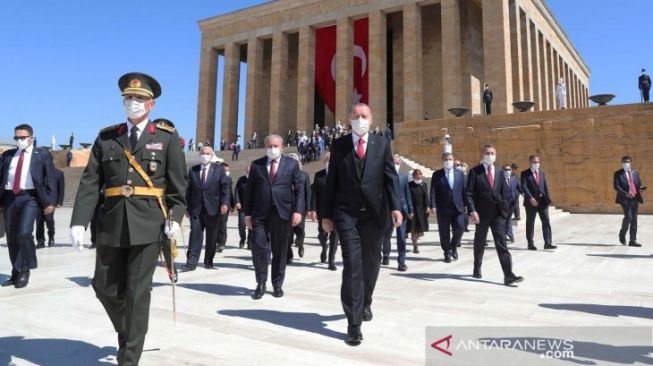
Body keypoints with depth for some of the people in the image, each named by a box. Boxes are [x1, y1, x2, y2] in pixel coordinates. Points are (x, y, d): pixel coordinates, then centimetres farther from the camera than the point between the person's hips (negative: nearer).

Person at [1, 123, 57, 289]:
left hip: (29, 197, -4)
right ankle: (16, 273, 22)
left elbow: (51, 179, 0)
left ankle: (24, 271, 0)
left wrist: (50, 201, -8)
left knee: (24, 233, -18)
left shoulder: (42, 154, 5)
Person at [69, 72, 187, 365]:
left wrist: (175, 217, -10)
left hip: (148, 223, -3)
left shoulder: (167, 136, 3)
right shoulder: (106, 137, 10)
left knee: (138, 291, 0)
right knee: (105, 287, 11)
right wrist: (79, 222, -6)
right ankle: (126, 332, 40)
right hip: (112, 224, 4)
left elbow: (178, 183, 1)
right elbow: (89, 183, 3)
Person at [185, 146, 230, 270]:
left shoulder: (219, 169, 5)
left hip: (213, 208, -1)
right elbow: (188, 189, 10)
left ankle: (208, 262, 16)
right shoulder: (192, 170, 10)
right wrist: (187, 207, 5)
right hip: (196, 209, 1)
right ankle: (191, 262, -5)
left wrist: (225, 203, -14)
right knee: (195, 234, -5)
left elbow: (225, 187, -1)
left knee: (212, 237, 5)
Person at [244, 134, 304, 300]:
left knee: (280, 250, 6)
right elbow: (249, 190, 9)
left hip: (282, 212, 0)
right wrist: (247, 213, 3)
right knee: (258, 247, -7)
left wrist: (298, 210, -8)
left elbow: (299, 188, 3)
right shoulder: (256, 165, 10)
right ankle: (261, 283, 12)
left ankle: (277, 284, 21)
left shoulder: (291, 164, 7)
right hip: (260, 213, 1)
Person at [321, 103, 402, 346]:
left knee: (371, 263, 14)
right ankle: (354, 323, -4)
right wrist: (327, 214, 1)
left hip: (375, 212, 2)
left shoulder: (382, 144, 7)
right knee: (352, 265, -8)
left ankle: (365, 303, 40)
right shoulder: (339, 145, 5)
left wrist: (395, 207, -11)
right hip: (347, 213, -1)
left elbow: (391, 177, 1)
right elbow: (332, 181, 4)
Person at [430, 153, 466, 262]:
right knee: (444, 232, 3)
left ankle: (453, 247, 19)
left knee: (460, 228, -7)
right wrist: (433, 205, -11)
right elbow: (433, 192, -2)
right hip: (443, 208, -1)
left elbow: (464, 190, 9)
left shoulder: (460, 174, 10)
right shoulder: (437, 175, 3)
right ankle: (447, 253, 17)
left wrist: (466, 204, 3)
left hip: (458, 207, 1)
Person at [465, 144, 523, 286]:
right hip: (482, 213, -2)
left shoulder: (500, 173, 10)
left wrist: (504, 209, 1)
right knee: (479, 242, 12)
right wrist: (472, 211, -18)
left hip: (498, 214, 2)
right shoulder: (475, 172, -2)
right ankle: (477, 268, 31)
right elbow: (468, 193, -8)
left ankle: (508, 275, -9)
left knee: (502, 243, -5)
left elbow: (505, 193, 14)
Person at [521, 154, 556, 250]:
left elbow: (545, 186, 13)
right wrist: (531, 198, -23)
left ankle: (548, 243, 2)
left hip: (542, 201, 4)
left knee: (546, 222, -1)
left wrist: (547, 198, 3)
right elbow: (524, 187, -12)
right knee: (530, 223, 4)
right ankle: (530, 244, 12)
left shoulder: (542, 172, 14)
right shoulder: (525, 174, -2)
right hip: (531, 202, -4)